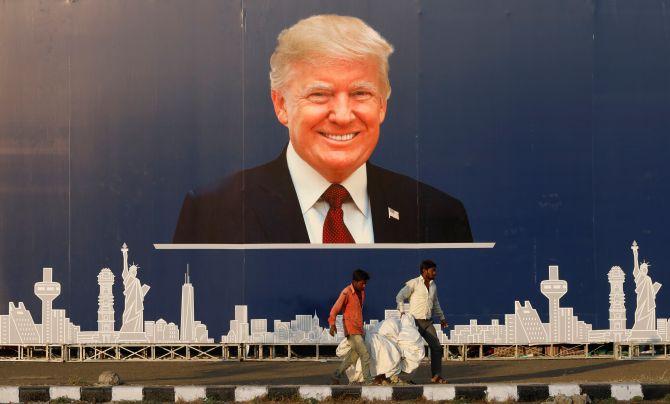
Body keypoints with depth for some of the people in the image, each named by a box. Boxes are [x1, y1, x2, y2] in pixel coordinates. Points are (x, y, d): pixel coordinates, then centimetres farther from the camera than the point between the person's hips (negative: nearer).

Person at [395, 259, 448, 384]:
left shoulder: (433, 285, 14)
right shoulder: (414, 283, -7)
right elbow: (400, 297, -11)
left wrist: (441, 317, 31)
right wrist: (402, 312, -22)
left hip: (428, 322, 6)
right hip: (415, 321, -6)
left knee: (436, 347, -3)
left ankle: (436, 376, -1)